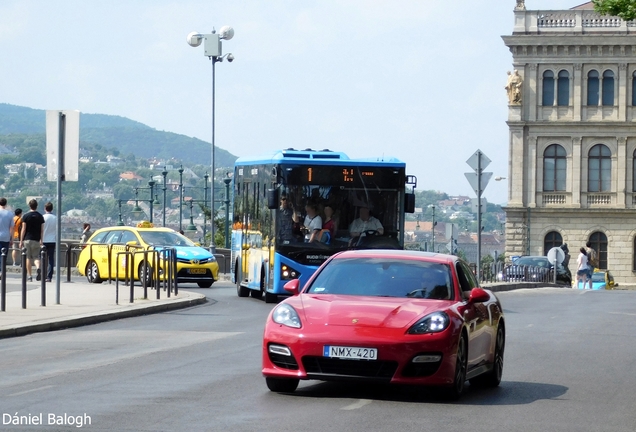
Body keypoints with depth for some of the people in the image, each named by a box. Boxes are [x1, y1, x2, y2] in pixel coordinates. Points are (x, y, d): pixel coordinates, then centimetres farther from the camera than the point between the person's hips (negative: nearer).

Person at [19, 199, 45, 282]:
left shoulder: (26, 216, -3)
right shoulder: (40, 216, 4)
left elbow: (23, 229, -5)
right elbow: (42, 230, 2)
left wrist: (21, 241, -2)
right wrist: (41, 240, 11)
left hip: (27, 239, -2)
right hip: (36, 240, 2)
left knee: (28, 258, 5)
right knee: (36, 256, 8)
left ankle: (30, 276, 3)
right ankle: (38, 268, -22)